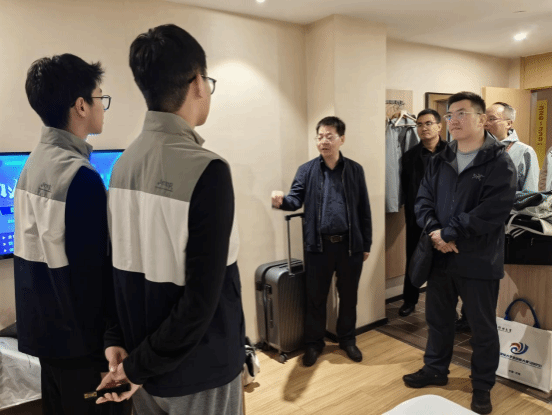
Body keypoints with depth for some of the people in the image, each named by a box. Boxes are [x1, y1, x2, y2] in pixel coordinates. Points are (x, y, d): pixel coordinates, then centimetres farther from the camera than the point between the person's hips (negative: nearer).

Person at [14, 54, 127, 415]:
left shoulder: (32, 165, 4)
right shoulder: (80, 176, -23)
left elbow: (41, 250, 11)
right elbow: (95, 268, -24)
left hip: (45, 329, 9)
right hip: (81, 341, -8)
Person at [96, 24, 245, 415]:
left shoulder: (123, 164, -2)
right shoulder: (207, 169, -24)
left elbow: (123, 265, 3)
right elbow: (202, 296, -24)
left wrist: (119, 343, 9)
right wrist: (139, 366, -12)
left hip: (144, 358, 6)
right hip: (199, 369, -6)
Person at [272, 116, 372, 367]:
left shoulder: (355, 170, 3)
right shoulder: (306, 170, 2)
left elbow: (363, 210, 5)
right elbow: (296, 199, -10)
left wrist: (366, 244, 5)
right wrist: (282, 200, -34)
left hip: (350, 243, 1)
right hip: (318, 244, -1)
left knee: (348, 296, 15)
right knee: (315, 297, 10)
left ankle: (347, 340, 35)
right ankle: (314, 343, 28)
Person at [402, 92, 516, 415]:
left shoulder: (499, 162, -10)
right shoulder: (439, 161, 8)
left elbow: (494, 211, -20)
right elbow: (423, 201, 3)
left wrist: (448, 234, -18)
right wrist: (436, 234, -15)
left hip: (479, 261, -5)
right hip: (440, 256, 5)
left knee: (483, 327, 11)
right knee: (438, 319, 19)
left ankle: (483, 386, 32)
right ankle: (436, 370, 40)